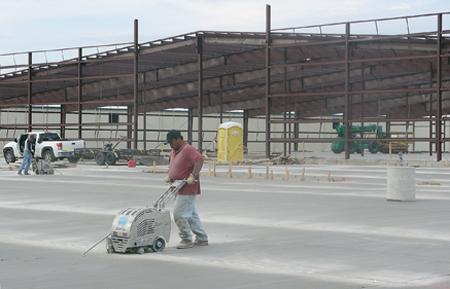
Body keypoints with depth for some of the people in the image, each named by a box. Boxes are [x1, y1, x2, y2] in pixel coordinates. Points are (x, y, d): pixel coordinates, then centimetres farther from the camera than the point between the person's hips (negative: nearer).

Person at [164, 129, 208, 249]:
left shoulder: (188, 149, -16)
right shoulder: (174, 151, 15)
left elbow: (200, 160, -30)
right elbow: (172, 164, 31)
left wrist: (193, 176, -35)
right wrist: (169, 176, 15)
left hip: (187, 189, -10)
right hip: (180, 189, 10)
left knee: (179, 213, -11)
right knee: (191, 214, 13)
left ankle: (186, 240, -2)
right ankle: (202, 238, 20)